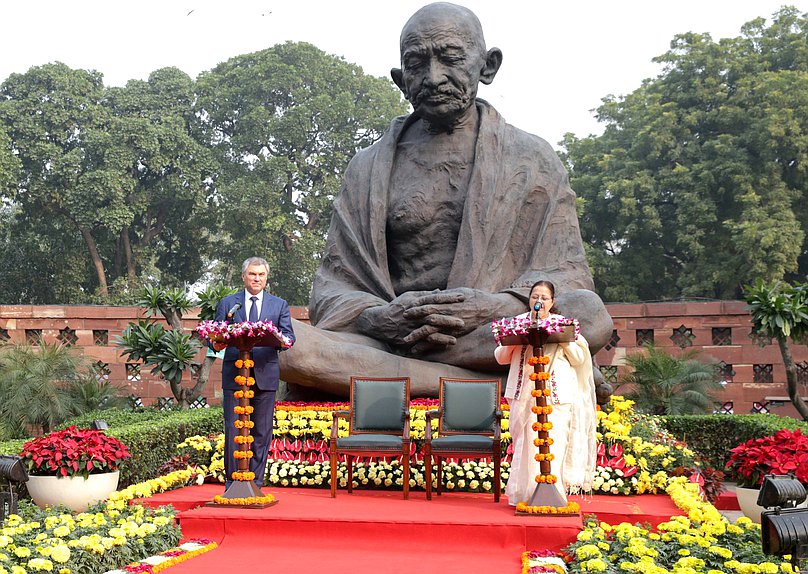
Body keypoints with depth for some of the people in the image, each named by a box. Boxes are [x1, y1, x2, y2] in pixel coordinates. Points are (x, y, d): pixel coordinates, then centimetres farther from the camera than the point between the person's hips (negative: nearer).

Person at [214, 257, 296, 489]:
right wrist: (217, 343, -16)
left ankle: (255, 482, 12)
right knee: (233, 430, -1)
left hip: (265, 376, 1)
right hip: (234, 376, -1)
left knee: (262, 432, 3)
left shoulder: (279, 305, 12)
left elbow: (289, 336, 3)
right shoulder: (227, 303, 11)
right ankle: (232, 483, 8)